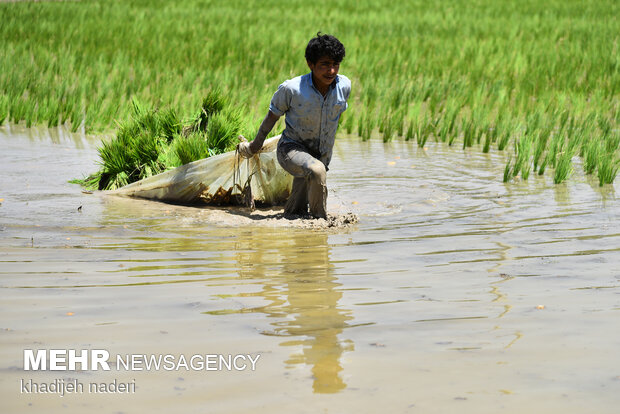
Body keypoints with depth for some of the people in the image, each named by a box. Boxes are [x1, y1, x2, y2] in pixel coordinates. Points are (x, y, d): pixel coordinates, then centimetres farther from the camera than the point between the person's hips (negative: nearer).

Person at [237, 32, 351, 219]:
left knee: (296, 214, 12)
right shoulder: (291, 88, -24)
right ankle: (319, 219, -19)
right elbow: (273, 115, -6)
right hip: (292, 148, -5)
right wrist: (253, 147, 8)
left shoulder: (344, 85, -13)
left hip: (321, 153, 5)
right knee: (316, 171, -35)